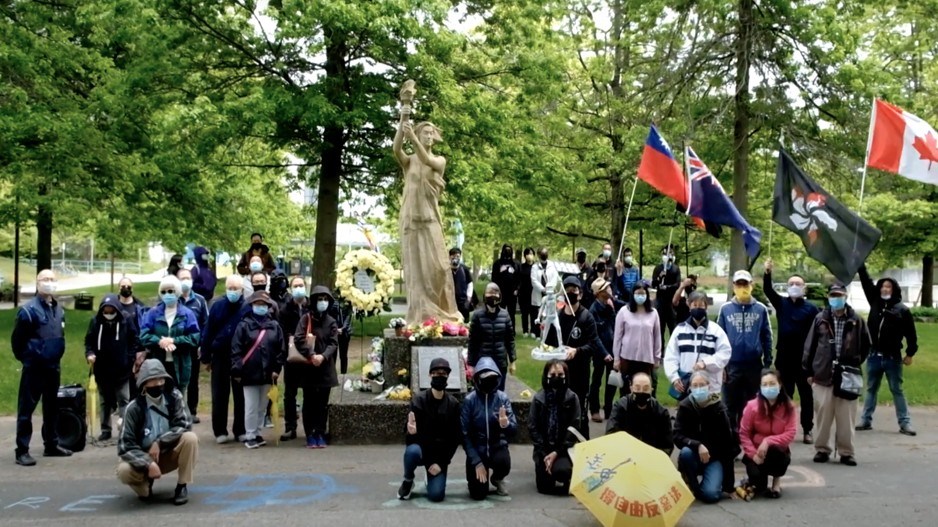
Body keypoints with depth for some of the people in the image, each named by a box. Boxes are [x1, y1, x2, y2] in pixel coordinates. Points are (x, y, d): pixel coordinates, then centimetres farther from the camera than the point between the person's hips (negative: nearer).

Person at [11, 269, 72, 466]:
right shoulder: (28, 310, -13)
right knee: (26, 410, -2)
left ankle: (51, 445, 26)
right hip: (34, 368, -7)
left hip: (53, 367, 7)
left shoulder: (59, 309, 7)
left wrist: (55, 356, 15)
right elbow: (16, 339, -9)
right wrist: (25, 358, 0)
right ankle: (22, 451, 1)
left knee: (52, 408, 15)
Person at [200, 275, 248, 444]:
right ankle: (220, 431, 14)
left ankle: (240, 430, 17)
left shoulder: (248, 308, -4)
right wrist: (206, 357, -1)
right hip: (220, 357, 1)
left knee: (241, 396, 7)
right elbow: (208, 332, 1)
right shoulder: (217, 306, 1)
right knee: (219, 396, 6)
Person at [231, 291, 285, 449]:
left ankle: (257, 433, 23)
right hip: (249, 373, -3)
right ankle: (250, 436, 8)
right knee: (251, 406, -1)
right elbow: (236, 349, -4)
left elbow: (281, 349, 6)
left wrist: (276, 369, -1)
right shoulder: (244, 325, -2)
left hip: (267, 374, 3)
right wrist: (237, 370, -10)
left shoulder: (274, 326, 6)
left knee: (262, 406, 11)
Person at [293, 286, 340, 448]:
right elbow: (299, 339, -11)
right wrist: (311, 355, -23)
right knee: (309, 403, 3)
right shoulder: (306, 318, -1)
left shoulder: (331, 322, 7)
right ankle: (310, 436, 8)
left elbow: (333, 343, -1)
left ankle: (320, 434, 12)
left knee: (322, 403, 5)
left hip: (325, 368, 2)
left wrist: (323, 356, -19)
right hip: (308, 368, -2)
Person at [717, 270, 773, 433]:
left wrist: (768, 362, 1)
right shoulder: (725, 309, -2)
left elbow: (767, 337, 2)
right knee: (731, 404, 8)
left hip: (754, 364, 1)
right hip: (732, 364, 0)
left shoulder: (761, 309, -1)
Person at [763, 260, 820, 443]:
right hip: (784, 358, 2)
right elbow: (768, 290, -9)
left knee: (806, 396, 6)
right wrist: (767, 273, -27)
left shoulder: (811, 309, -2)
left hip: (804, 359, -2)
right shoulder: (781, 303, 6)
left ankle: (807, 430, 15)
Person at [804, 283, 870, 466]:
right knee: (823, 416, 6)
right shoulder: (820, 319, 3)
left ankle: (846, 452, 12)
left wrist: (856, 365, 5)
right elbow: (810, 346, 5)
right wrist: (808, 371, 4)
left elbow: (866, 345, 11)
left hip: (847, 377, 0)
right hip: (823, 375, 0)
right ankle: (822, 449, 17)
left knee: (846, 418, 2)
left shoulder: (856, 320, 2)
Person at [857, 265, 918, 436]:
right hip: (874, 356, 4)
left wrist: (910, 353, -5)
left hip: (893, 358, -3)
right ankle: (866, 420, 19)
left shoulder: (902, 309, -6)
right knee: (871, 389, 12)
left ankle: (905, 423, 9)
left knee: (897, 391, 4)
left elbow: (911, 333, -3)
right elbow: (866, 281, 6)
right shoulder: (875, 302, 4)